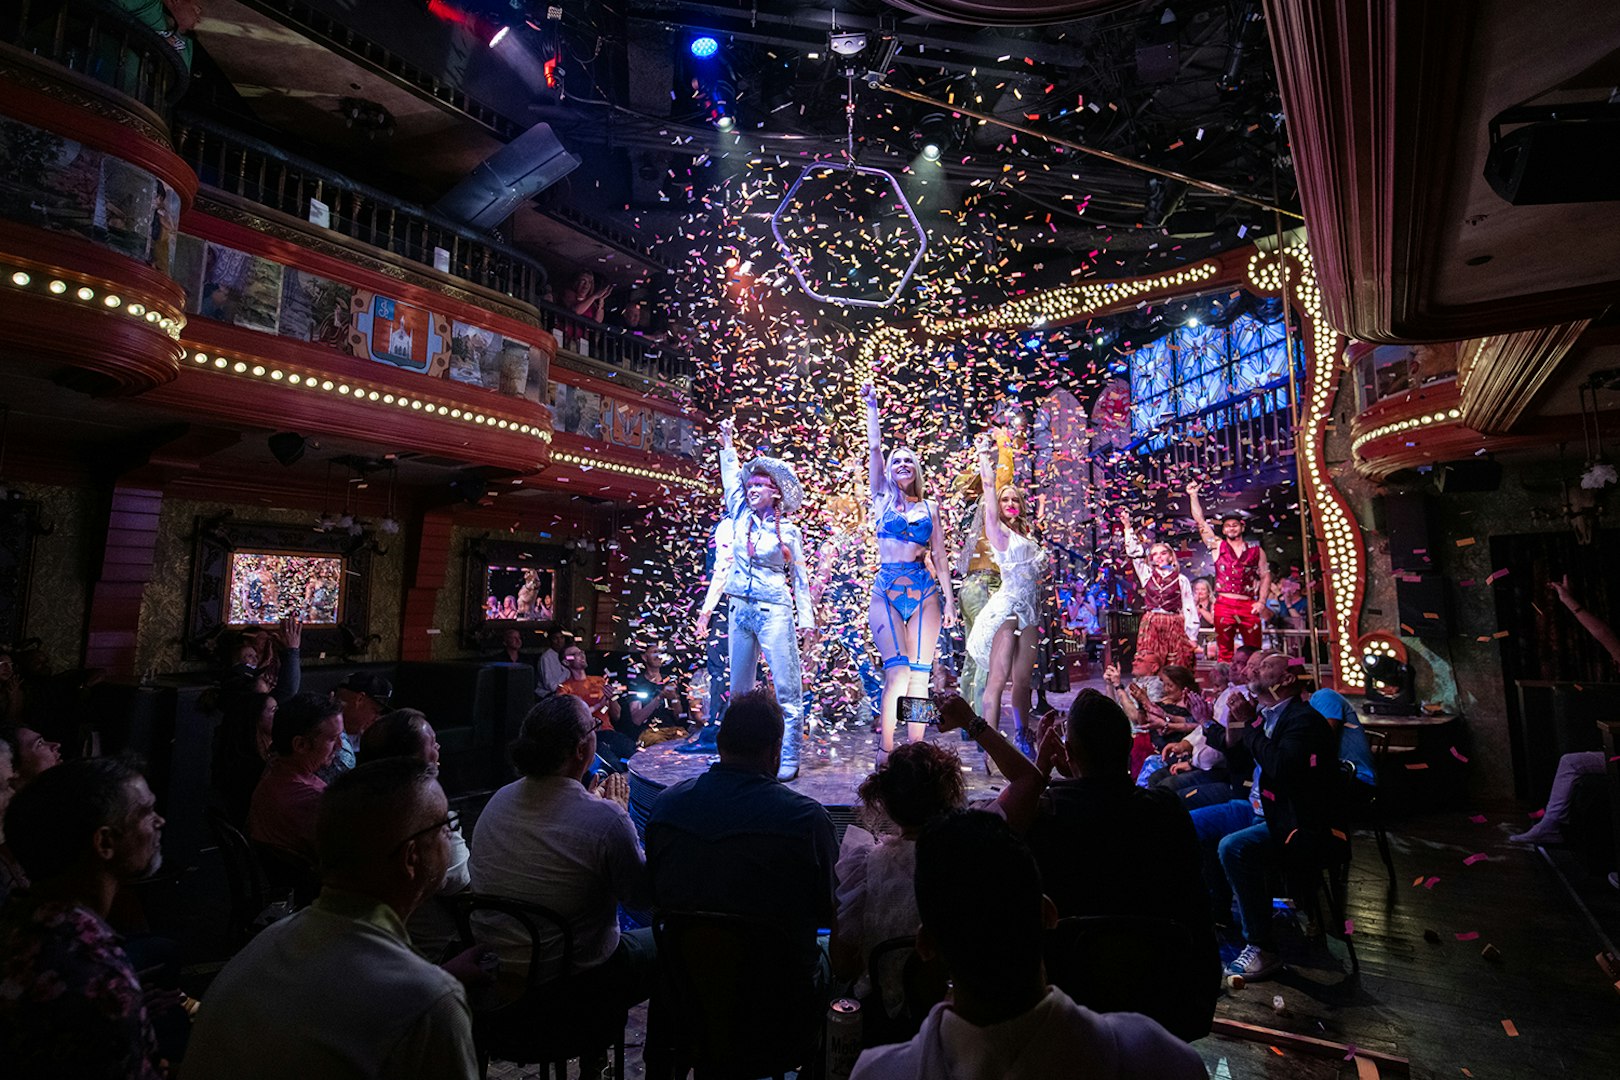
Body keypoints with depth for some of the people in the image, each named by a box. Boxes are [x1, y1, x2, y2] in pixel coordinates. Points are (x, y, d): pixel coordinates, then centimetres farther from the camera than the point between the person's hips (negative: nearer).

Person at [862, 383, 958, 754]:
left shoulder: (930, 507, 14)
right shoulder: (882, 499, 10)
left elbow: (940, 557, 12)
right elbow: (874, 447, 5)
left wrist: (949, 598, 7)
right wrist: (871, 405, 5)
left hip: (925, 590, 2)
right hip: (887, 589, -2)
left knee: (919, 674, -1)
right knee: (898, 671, -14)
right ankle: (887, 751, -6)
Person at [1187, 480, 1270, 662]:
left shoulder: (1256, 550, 10)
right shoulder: (1217, 546, 8)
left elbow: (1265, 576, 11)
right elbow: (1200, 521, 3)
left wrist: (1262, 601, 0)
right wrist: (1193, 495, -2)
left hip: (1249, 606, 1)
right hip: (1224, 605, -1)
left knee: (1254, 650, 2)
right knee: (1225, 650, 4)